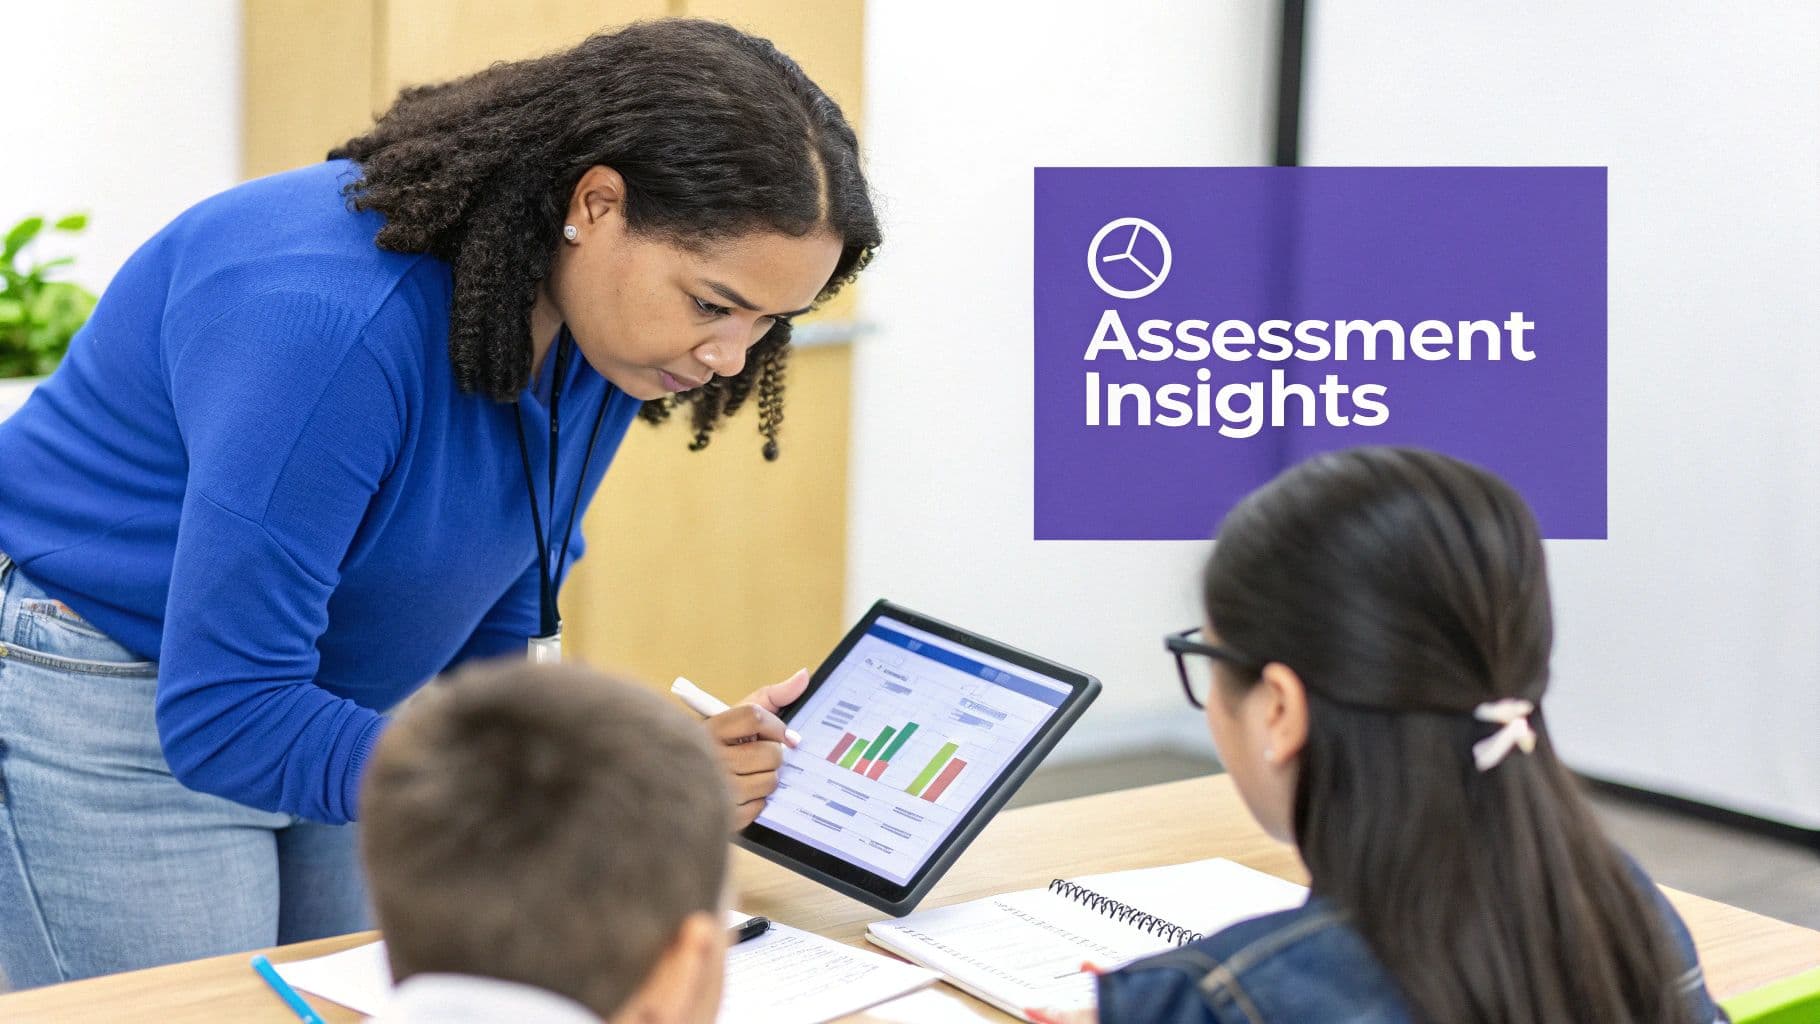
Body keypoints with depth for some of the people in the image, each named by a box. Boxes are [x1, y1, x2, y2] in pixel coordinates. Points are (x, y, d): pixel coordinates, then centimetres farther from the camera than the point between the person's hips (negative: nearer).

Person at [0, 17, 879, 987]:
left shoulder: (601, 338, -9)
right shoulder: (333, 317, -34)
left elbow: (497, 624, 3)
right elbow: (222, 717, -33)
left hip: (336, 713, 7)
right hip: (103, 703, -7)